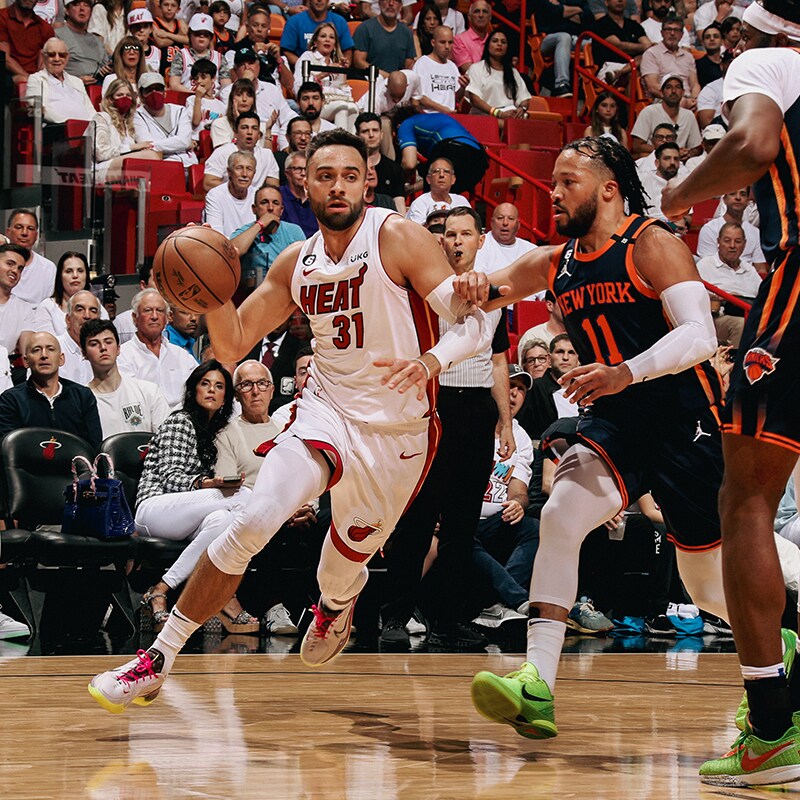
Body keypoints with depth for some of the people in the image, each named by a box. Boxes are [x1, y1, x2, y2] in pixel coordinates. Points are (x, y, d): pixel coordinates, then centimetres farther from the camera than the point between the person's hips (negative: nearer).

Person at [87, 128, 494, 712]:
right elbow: (232, 347, 8)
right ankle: (158, 659, -16)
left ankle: (335, 607, 54)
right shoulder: (296, 263, 4)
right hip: (327, 410, 2)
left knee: (349, 559, 13)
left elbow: (475, 323, -17)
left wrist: (430, 362, -38)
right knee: (254, 522, -22)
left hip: (399, 431, -2)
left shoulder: (397, 237, -12)